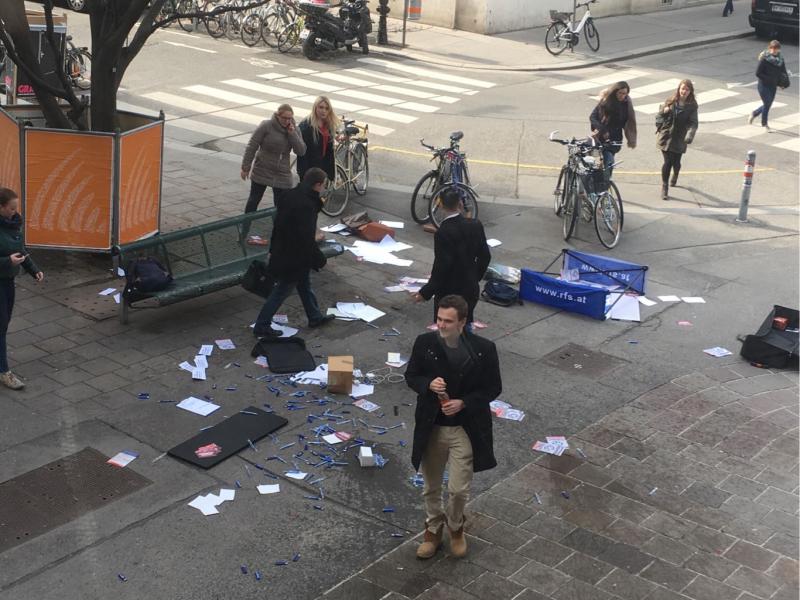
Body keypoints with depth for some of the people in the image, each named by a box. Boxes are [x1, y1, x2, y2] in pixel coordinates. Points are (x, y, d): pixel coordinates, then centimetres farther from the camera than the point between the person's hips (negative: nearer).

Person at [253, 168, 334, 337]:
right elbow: (307, 239, -27)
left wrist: (273, 249, 20)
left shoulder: (291, 195, 0)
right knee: (282, 291, 3)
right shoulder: (307, 205, -28)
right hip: (294, 258, -10)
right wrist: (319, 259, -14)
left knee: (304, 284, 24)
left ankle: (315, 316, 41)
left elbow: (278, 224, 10)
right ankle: (262, 326, 13)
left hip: (281, 252, 10)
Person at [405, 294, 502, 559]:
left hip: (465, 429, -2)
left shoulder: (483, 348, -14)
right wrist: (428, 384, -20)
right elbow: (411, 376, 3)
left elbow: (494, 387, -4)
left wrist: (464, 403, -19)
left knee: (459, 489, 5)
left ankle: (455, 527, 36)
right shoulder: (424, 343, -10)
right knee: (431, 487, 16)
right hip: (431, 427, 2)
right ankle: (433, 529, 41)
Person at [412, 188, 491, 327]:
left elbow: (441, 267, -22)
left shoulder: (442, 232, -21)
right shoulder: (475, 225, -4)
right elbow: (485, 256, 4)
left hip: (449, 292, -6)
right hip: (471, 288, 6)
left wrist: (425, 292, -13)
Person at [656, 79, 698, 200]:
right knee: (668, 162, -8)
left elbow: (693, 123, -11)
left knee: (676, 162, 8)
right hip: (666, 137, 0)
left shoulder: (692, 106, -4)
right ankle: (664, 188, 3)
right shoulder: (671, 101, 1)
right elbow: (660, 113, 11)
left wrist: (689, 136, -29)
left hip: (679, 139, 0)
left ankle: (675, 176, 45)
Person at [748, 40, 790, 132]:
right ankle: (765, 124, 17)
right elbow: (758, 73, -15)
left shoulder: (780, 60, 2)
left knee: (768, 104, 12)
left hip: (773, 86, 6)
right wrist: (769, 79, -19)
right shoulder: (764, 59, -15)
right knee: (767, 104, -1)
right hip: (764, 86, -6)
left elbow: (784, 72, 10)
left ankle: (754, 114, 38)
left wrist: (784, 83, -6)